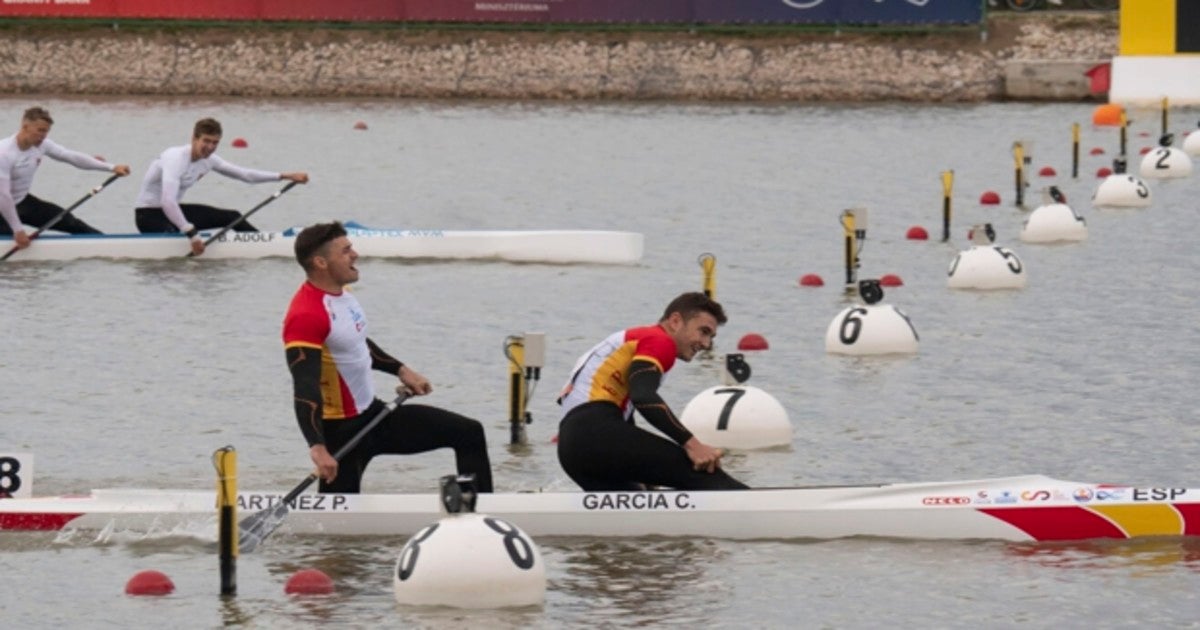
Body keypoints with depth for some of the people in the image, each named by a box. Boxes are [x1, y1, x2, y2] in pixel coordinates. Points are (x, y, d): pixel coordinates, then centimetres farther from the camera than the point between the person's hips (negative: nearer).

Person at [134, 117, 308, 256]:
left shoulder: (208, 160, 0)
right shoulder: (176, 158, -28)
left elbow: (244, 174, 8)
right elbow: (167, 202, -38)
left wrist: (285, 176, 4)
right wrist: (192, 234, -40)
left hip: (172, 209, 9)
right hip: (149, 215, -9)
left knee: (232, 217, 10)